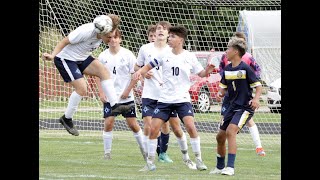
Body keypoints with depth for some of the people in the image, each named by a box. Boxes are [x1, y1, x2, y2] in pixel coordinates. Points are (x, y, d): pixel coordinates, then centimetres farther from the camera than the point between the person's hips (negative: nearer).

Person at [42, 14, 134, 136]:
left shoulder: (102, 34, -6)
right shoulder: (86, 31, -29)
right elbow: (64, 41, -24)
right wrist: (52, 56, -33)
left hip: (82, 58, 8)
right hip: (65, 59, -8)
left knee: (103, 71, -12)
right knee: (81, 88, -16)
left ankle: (115, 105, -13)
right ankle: (67, 119, 2)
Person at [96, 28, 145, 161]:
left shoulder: (127, 54, -4)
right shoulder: (103, 56, 2)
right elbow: (99, 76, 9)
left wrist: (127, 91, -9)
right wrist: (101, 93, -1)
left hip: (126, 97, -1)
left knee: (133, 124, 1)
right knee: (108, 123, -9)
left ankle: (144, 150, 16)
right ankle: (107, 153, 1)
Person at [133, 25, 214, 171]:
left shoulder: (189, 57, 0)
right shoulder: (164, 55, 2)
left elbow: (201, 74, 7)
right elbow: (148, 66, 10)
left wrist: (207, 71, -15)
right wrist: (140, 72, -11)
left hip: (182, 99, -2)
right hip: (164, 99, 2)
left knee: (190, 126, -19)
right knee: (153, 129, -6)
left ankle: (198, 159, -6)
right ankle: (150, 160, 10)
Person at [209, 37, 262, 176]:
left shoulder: (245, 69, -13)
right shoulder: (227, 69, 7)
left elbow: (258, 86, -10)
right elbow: (223, 87, 16)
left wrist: (256, 99, -28)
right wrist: (220, 94, -7)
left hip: (245, 107, -8)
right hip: (232, 106, 8)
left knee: (230, 131, -25)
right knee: (220, 136, 11)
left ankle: (230, 167, -25)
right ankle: (220, 167, 30)